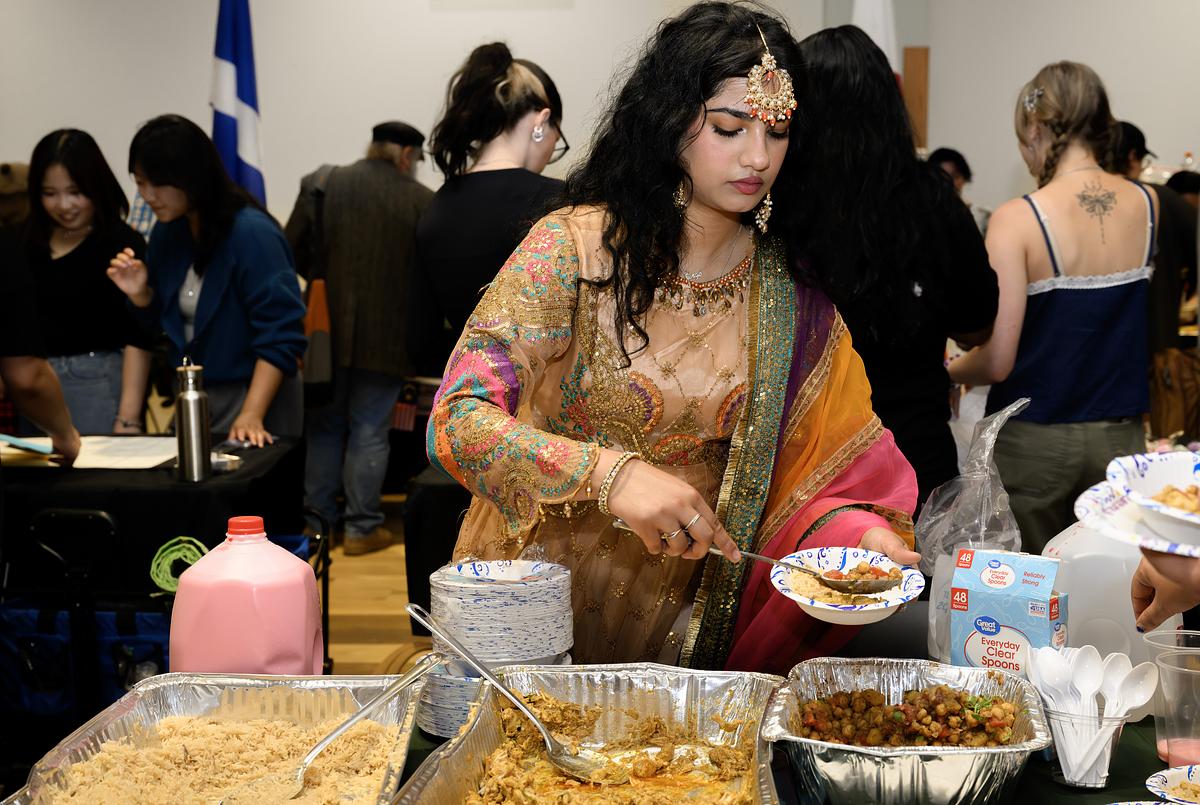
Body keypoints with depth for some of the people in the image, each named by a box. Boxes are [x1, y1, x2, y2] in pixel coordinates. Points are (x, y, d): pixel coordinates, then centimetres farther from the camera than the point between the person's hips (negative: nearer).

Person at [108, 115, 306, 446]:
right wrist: (140, 294, -6)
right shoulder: (168, 232, 3)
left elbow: (280, 336, -20)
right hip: (193, 398, 7)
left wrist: (251, 416, -26)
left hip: (254, 397, -7)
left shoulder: (253, 234, -19)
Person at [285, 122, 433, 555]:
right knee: (369, 430, 6)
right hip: (385, 337, -2)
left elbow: (292, 254, -2)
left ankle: (318, 519, 21)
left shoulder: (320, 184, -2)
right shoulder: (422, 201, -7)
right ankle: (361, 527, 11)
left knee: (324, 426, 15)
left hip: (327, 330, 2)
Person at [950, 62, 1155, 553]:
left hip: (1034, 441, -4)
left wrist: (944, 372, 2)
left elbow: (996, 361, -17)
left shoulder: (1018, 220, -15)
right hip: (1119, 438, 4)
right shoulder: (1147, 207, -1)